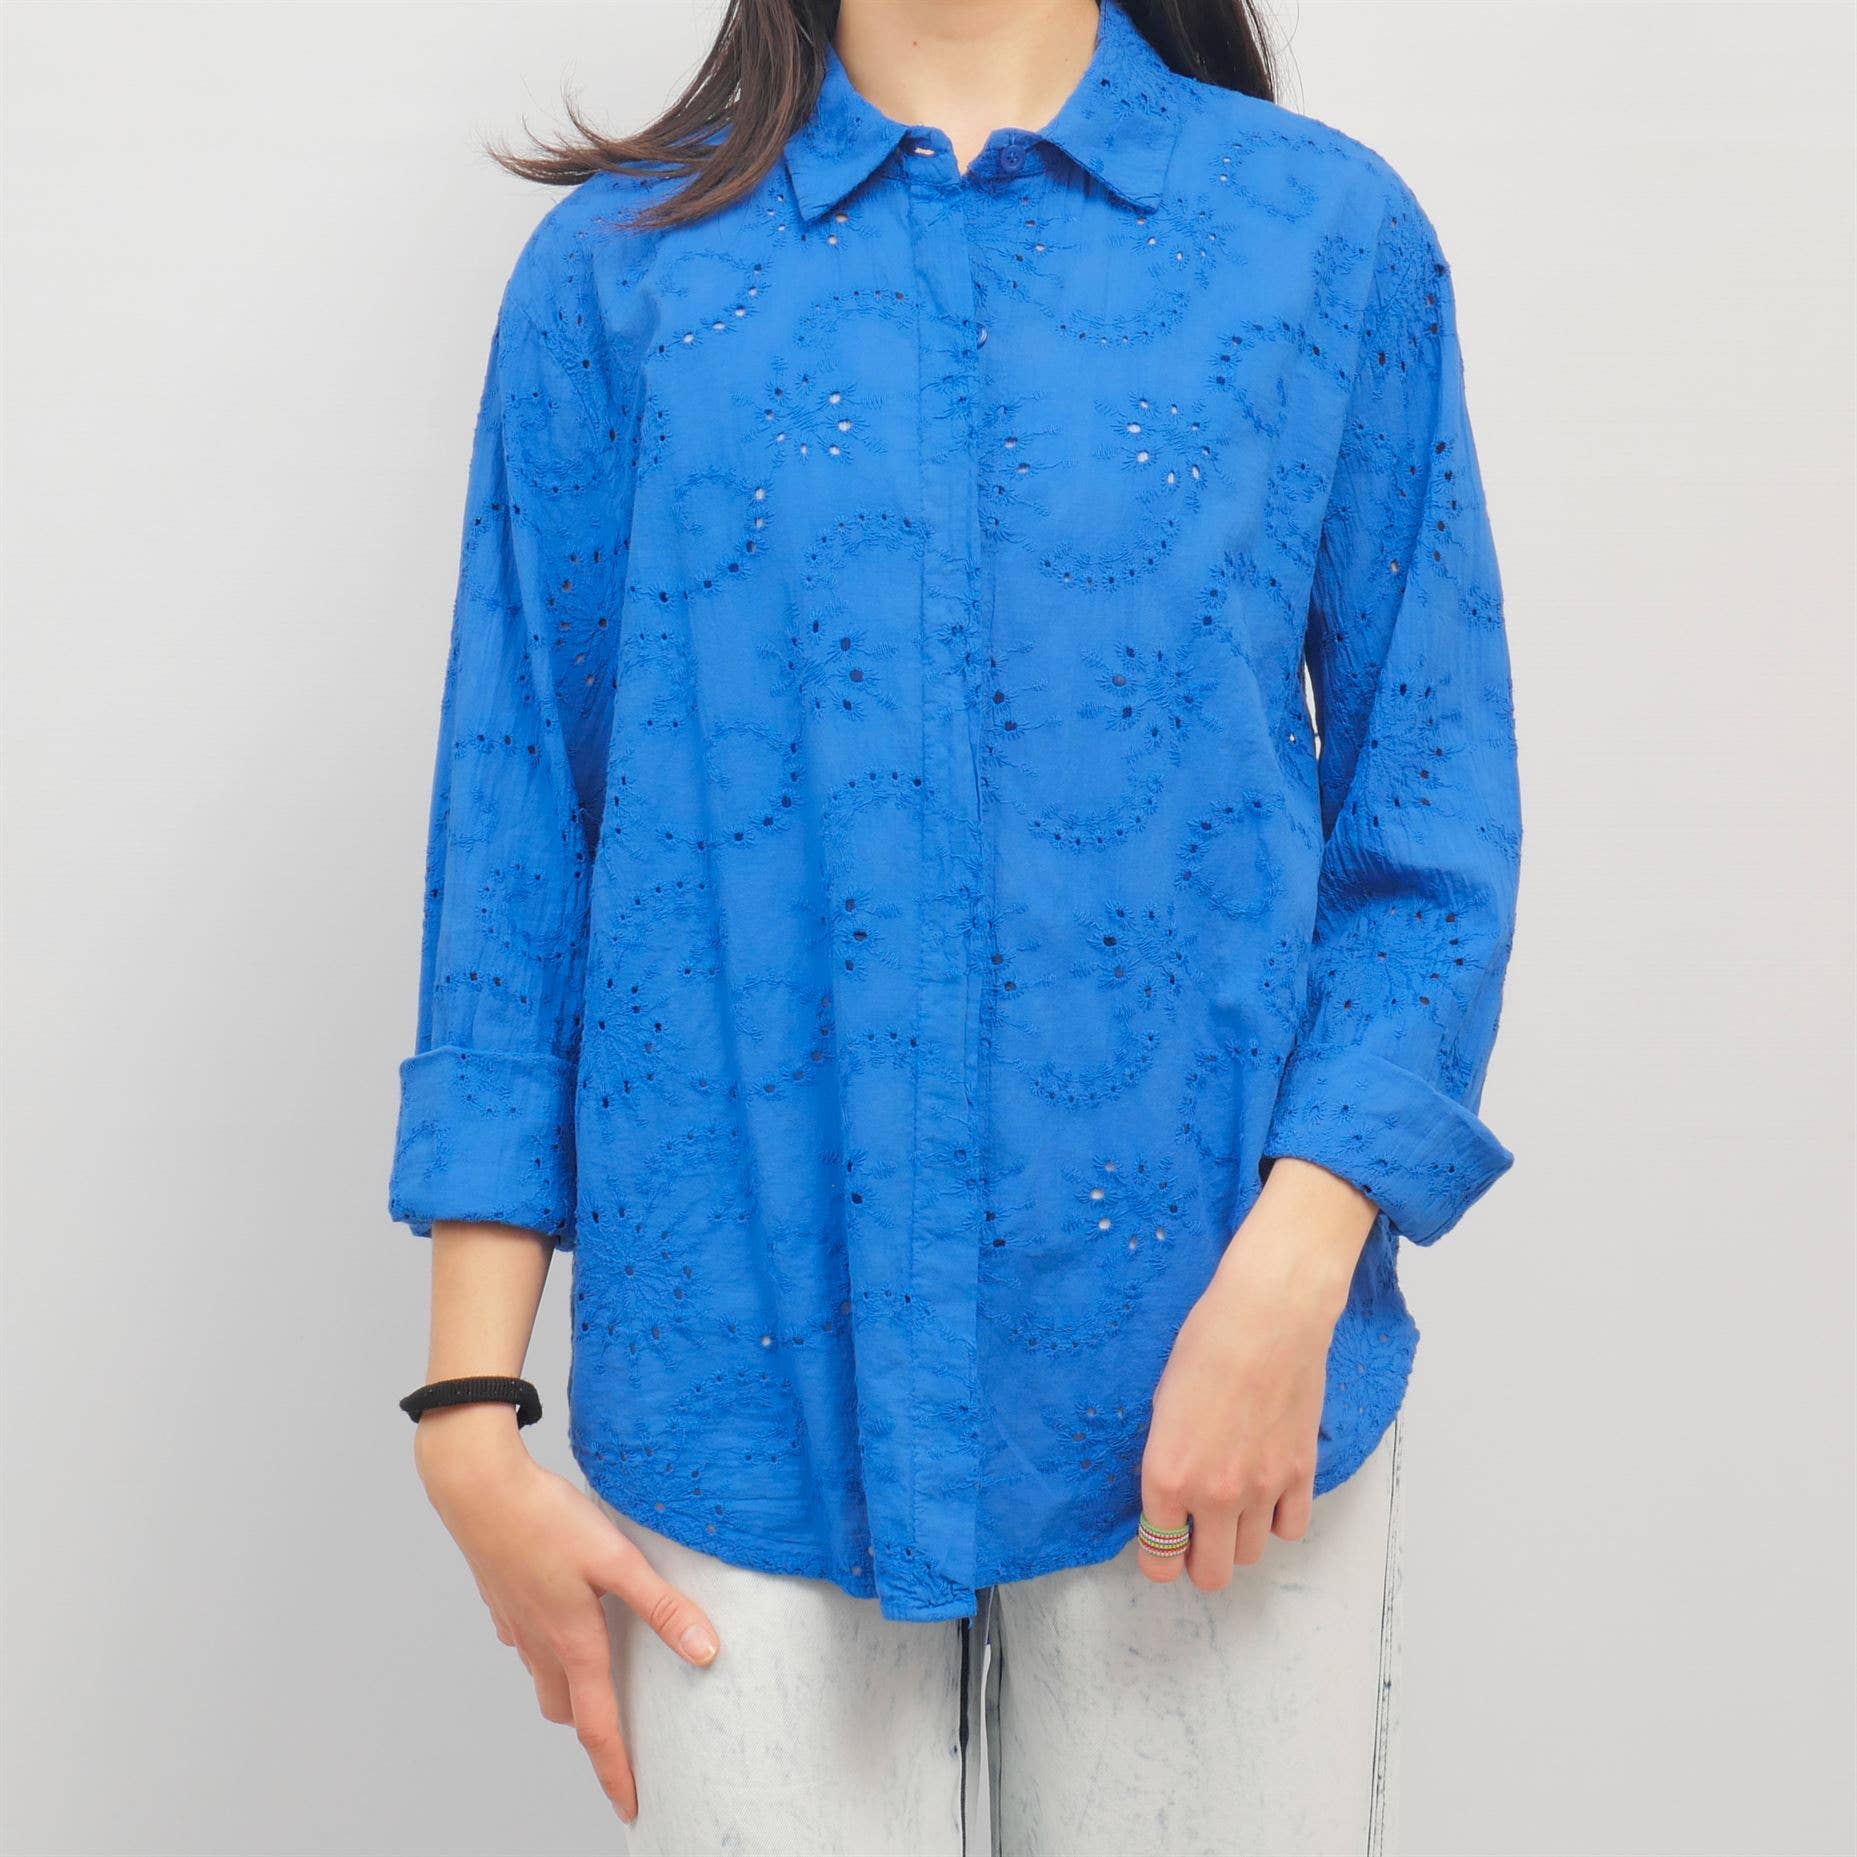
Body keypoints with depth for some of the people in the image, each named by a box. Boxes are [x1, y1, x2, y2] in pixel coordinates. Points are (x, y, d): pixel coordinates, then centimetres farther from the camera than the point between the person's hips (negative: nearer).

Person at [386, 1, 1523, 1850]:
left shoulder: (1330, 236, 4)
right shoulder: (619, 266, 5)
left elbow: (1431, 821, 2)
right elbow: (511, 846, 3)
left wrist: (1292, 1278, -11)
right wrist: (472, 1408, 0)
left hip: (1218, 1408, 0)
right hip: (748, 1396, 0)